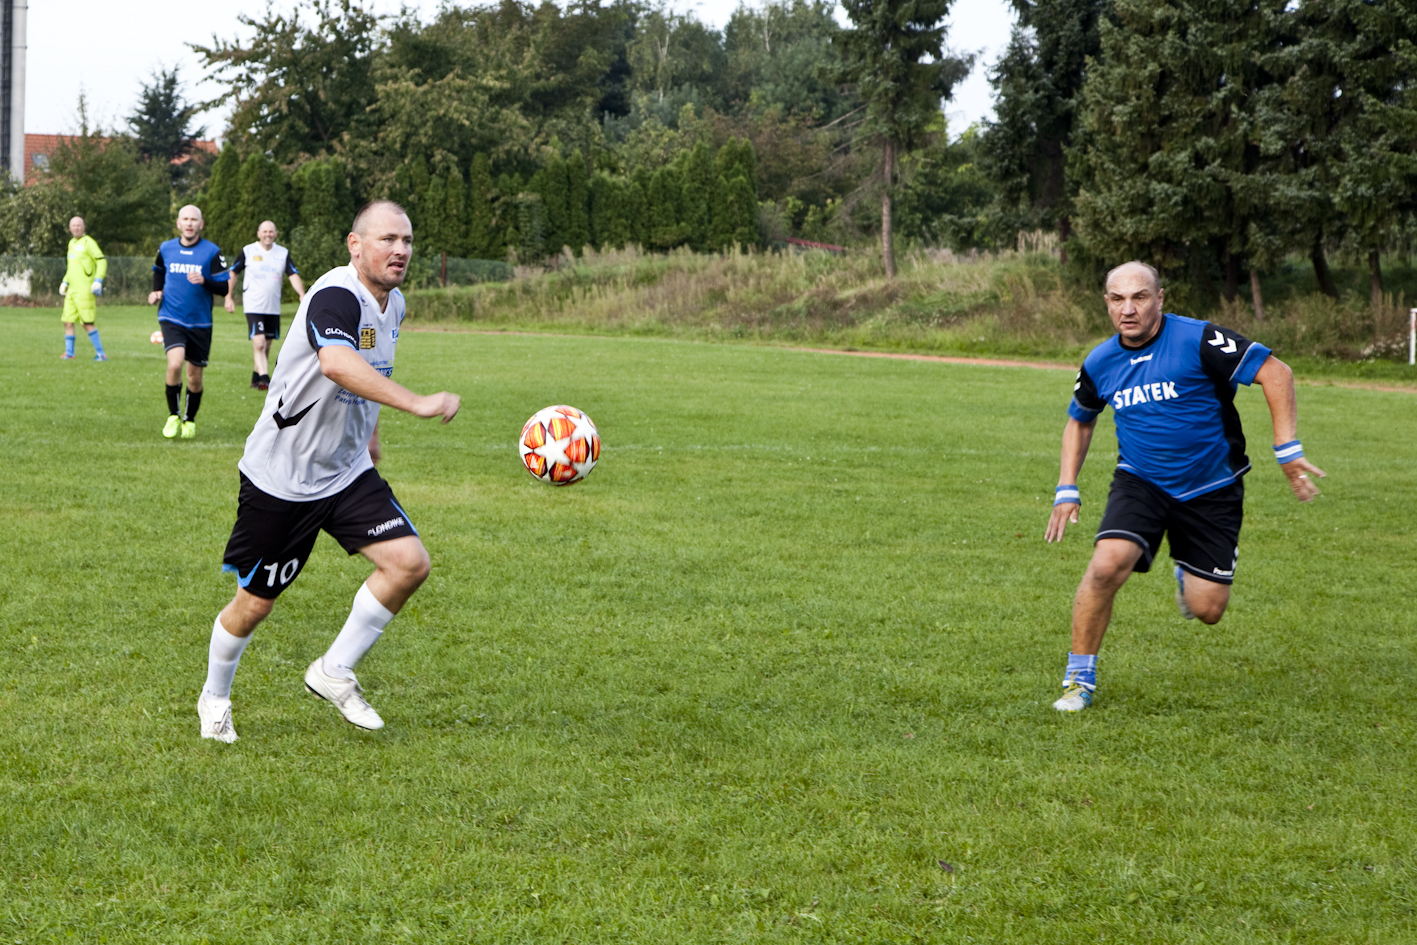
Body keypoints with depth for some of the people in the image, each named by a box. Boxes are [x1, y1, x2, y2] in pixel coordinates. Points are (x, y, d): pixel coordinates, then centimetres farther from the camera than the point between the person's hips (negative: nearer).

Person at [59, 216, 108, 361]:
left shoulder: (88, 242, -8)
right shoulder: (72, 243, 18)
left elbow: (102, 261, -13)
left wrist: (98, 281, -21)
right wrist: (65, 282, 25)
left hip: (84, 289, -8)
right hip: (72, 289, 8)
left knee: (88, 323, -9)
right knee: (68, 321, 6)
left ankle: (100, 353, -3)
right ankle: (69, 353, 14)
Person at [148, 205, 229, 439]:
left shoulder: (212, 252, -4)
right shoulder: (166, 249, 3)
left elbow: (224, 287, -5)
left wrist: (204, 281, -23)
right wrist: (156, 292, 6)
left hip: (200, 323, 0)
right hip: (171, 319, 0)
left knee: (195, 376, 6)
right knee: (175, 363, -23)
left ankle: (189, 420, 30)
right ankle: (173, 416, -5)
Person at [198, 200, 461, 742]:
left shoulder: (392, 303, 4)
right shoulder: (336, 296, -25)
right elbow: (337, 363, -46)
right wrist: (416, 404, -53)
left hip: (347, 471, 7)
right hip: (280, 475, -7)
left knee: (409, 563, -10)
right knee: (255, 602, 5)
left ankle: (334, 672, 7)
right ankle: (214, 699, 31)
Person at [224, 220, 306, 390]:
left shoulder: (283, 253, 6)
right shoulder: (247, 251, 0)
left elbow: (294, 275, 1)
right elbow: (232, 273, 10)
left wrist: (302, 295, -16)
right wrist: (229, 297, 6)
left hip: (274, 309, 4)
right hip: (253, 307, -4)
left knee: (266, 346, 11)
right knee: (259, 343, -18)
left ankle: (256, 377, 26)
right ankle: (265, 378, -28)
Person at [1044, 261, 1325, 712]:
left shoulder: (1197, 340, -19)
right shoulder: (1099, 363, -4)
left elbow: (1275, 372, -16)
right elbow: (1080, 420, 16)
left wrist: (1287, 450, -21)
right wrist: (1067, 489, 7)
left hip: (1212, 490, -2)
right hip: (1140, 482, 2)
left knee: (1207, 610, -1)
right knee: (1106, 564, -25)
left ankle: (1187, 573, 39)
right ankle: (1080, 680, -10)